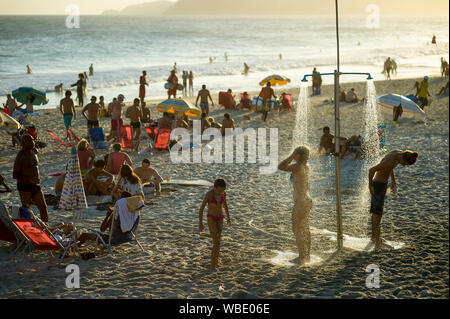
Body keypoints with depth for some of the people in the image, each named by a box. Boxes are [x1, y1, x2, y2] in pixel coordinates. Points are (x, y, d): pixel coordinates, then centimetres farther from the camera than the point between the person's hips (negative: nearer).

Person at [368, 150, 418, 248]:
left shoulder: (398, 153, -3)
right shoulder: (390, 161, -31)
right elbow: (371, 170, -31)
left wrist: (393, 180, 19)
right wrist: (370, 186, -21)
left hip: (383, 183, 9)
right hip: (378, 185, -9)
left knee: (375, 212, 17)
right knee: (377, 214, -7)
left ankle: (374, 236, 28)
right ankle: (377, 241, -4)